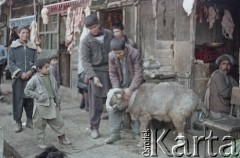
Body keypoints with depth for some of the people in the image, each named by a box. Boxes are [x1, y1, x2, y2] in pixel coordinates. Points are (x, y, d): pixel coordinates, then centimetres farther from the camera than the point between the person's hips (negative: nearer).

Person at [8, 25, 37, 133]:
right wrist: (20, 73, -12)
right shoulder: (13, 47, 2)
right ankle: (18, 122, 8)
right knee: (18, 100, -1)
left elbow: (36, 62, 7)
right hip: (18, 78, -2)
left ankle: (29, 120, 18)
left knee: (30, 100, 6)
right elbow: (11, 63, -1)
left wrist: (31, 72, -10)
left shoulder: (32, 47, 8)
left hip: (30, 77, 2)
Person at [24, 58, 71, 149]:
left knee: (58, 121, 11)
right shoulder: (35, 79, -11)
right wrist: (37, 96, -14)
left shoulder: (51, 77, 5)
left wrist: (57, 102, 15)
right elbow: (27, 91, -7)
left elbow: (56, 90, 13)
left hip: (52, 104, 5)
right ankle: (40, 142, 19)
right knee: (40, 124, 5)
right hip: (41, 105, -5)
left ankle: (62, 138, 26)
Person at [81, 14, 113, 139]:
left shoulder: (109, 34, 5)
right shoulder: (86, 41, -4)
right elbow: (85, 60, -8)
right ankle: (94, 128, 8)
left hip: (110, 71, 3)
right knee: (96, 103, -4)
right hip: (96, 72, -2)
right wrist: (93, 76, -19)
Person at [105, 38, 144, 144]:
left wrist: (130, 89, -30)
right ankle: (115, 134, -1)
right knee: (114, 107, -6)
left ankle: (137, 133, 12)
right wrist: (117, 89, -18)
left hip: (134, 85, -2)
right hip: (121, 85, 3)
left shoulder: (135, 54, -24)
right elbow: (113, 74, -8)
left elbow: (138, 73, -24)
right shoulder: (111, 56, -15)